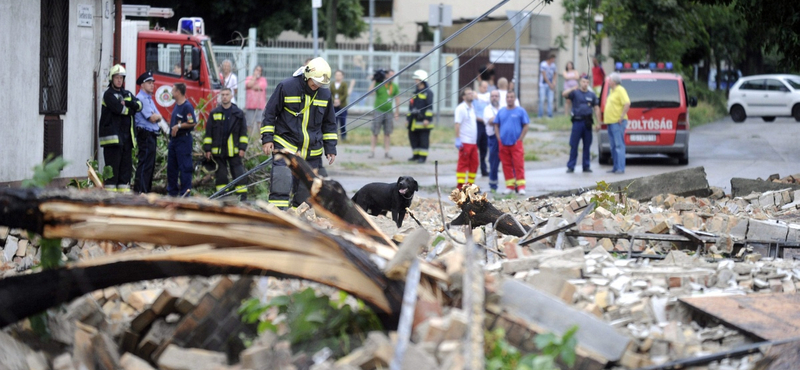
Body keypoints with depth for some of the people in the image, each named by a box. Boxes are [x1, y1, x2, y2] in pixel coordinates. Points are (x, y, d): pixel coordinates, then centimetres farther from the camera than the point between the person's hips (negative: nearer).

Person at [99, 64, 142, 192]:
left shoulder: (128, 94, 20)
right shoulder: (108, 94, -2)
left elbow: (139, 105, 5)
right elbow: (119, 109, -15)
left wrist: (126, 103, -12)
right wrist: (131, 109, 1)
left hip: (126, 136, 7)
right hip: (112, 134, -7)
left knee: (127, 165, 6)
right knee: (112, 165, -9)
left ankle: (124, 189, 9)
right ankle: (110, 190, -9)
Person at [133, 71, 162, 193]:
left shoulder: (149, 99, 21)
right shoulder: (141, 98, -11)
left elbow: (157, 117, 18)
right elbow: (152, 118, -15)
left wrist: (155, 116, -2)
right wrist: (157, 116, 4)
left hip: (152, 135, 10)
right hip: (145, 134, -10)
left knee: (150, 165, 10)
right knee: (145, 164, -12)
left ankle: (147, 189, 14)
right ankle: (140, 190, -14)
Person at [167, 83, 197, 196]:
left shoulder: (187, 106, -15)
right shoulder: (177, 105, 14)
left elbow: (193, 123, -21)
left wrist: (179, 126, -18)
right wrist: (172, 128, 13)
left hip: (183, 139, -10)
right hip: (173, 139, 10)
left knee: (184, 168, -6)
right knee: (171, 167, 13)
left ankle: (185, 192, -4)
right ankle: (172, 191, 22)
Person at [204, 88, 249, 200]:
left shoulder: (238, 113, 6)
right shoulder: (214, 113, 8)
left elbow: (243, 132, 8)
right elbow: (208, 133, 8)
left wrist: (242, 148, -1)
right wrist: (207, 149, 3)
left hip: (234, 151, -1)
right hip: (218, 151, 1)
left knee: (239, 174, -4)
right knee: (220, 176, 5)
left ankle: (243, 198, -2)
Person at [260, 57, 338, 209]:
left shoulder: (325, 94, 6)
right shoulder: (286, 87, -7)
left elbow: (329, 123, 17)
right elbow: (270, 113, 0)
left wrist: (330, 147, 13)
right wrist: (267, 138, -4)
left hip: (312, 153, 4)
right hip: (286, 146, -4)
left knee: (305, 190, 6)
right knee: (281, 185, -17)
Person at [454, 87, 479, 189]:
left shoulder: (472, 108, 17)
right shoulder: (461, 108, -8)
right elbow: (457, 124, -14)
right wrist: (457, 139, -20)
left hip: (473, 142, 8)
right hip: (465, 142, -8)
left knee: (474, 163, 8)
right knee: (463, 164, -6)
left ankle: (470, 184, 14)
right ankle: (460, 186, -5)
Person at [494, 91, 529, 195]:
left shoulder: (520, 111, 1)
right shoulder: (501, 112, 10)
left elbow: (525, 126, 0)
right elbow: (496, 125, 14)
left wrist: (520, 139, -7)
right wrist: (499, 138, 3)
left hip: (516, 143, -4)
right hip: (504, 143, 4)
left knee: (519, 165, -8)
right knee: (506, 165, 5)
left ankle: (521, 186, -8)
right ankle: (510, 185, 12)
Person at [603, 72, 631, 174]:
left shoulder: (620, 90, -11)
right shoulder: (612, 91, 18)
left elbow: (627, 104, -21)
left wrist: (621, 117, -21)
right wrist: (606, 119, 20)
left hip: (617, 122, -10)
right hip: (611, 122, 10)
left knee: (619, 145, -11)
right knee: (614, 146, 11)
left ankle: (620, 168, -13)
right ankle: (616, 168, 14)